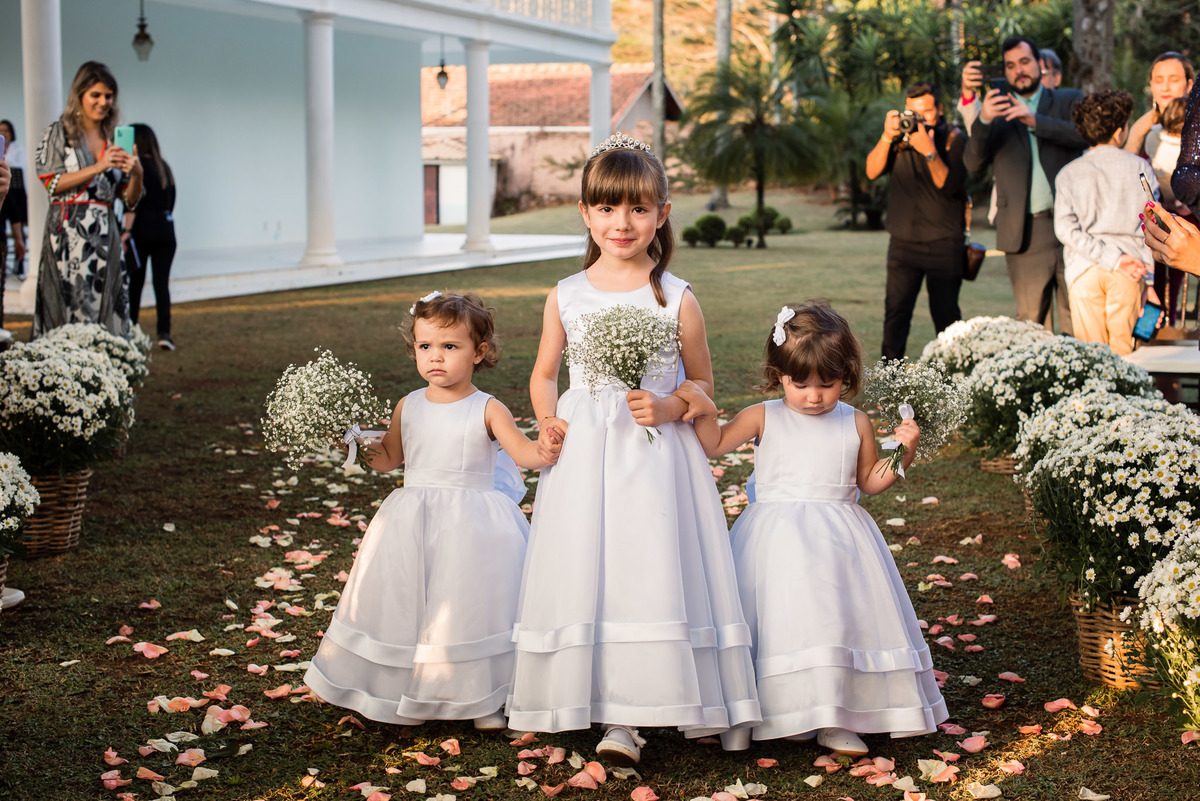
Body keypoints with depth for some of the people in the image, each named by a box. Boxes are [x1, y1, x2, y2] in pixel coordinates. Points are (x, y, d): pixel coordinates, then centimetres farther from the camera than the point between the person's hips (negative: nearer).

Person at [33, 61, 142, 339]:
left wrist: (136, 173, -8)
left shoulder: (115, 139, 15)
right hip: (69, 235, -4)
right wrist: (98, 167, -12)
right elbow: (51, 183, -6)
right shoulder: (59, 133, 5)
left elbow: (130, 200, 13)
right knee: (72, 313, -10)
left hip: (105, 236, 4)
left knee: (108, 317, -3)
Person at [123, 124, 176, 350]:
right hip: (166, 228, 5)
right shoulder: (165, 167, 13)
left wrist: (126, 230, -20)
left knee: (135, 281, 6)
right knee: (162, 281, 0)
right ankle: (164, 331, -11)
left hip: (142, 228, -5)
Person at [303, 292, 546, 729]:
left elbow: (523, 452, -11)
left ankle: (481, 697, 15)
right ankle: (412, 696, 21)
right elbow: (388, 458, 17)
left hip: (472, 525, -3)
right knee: (407, 603, 5)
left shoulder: (487, 409, -6)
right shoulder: (409, 406, 5)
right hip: (413, 524, 3)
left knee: (471, 602, -1)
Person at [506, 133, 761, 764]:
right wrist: (546, 421, -3)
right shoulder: (566, 296, 3)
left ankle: (645, 707, 7)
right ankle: (616, 716, 15)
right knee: (585, 573, 3)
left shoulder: (677, 299, -3)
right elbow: (544, 373, 15)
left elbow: (702, 382, 6)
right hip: (583, 452, 2)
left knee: (652, 572, -5)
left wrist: (668, 407, -13)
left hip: (654, 456, -2)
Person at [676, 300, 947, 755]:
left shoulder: (856, 424, 5)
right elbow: (713, 446, 3)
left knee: (842, 619, -1)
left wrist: (903, 453, -3)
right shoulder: (763, 418, 1)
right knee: (786, 619, -7)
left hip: (838, 541, 2)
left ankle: (837, 720, 9)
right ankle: (788, 711, 7)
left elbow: (869, 483, 12)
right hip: (778, 542, -1)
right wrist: (706, 412, -15)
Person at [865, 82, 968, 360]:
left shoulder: (954, 139, -1)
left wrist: (930, 152, -23)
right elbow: (872, 172, -2)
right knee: (895, 313, -2)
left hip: (944, 245, -2)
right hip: (903, 241, 3)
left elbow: (949, 186, -12)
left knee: (946, 315, -1)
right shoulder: (900, 138, 9)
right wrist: (887, 137, -14)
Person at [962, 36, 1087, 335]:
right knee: (1031, 322, -2)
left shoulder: (1068, 100, 14)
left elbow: (1085, 135, -6)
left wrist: (1035, 120, -18)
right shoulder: (996, 110, 15)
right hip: (1026, 232, 0)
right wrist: (982, 120, -17)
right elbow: (973, 163, 1)